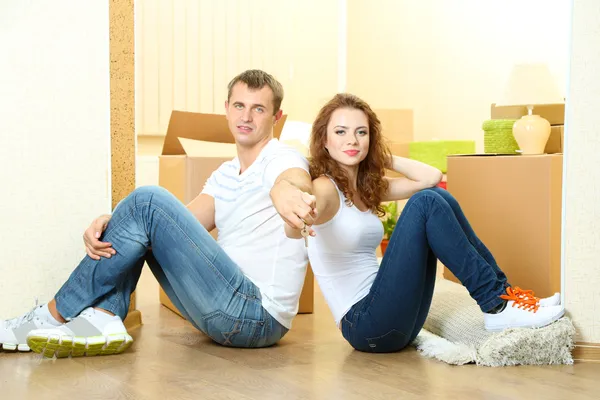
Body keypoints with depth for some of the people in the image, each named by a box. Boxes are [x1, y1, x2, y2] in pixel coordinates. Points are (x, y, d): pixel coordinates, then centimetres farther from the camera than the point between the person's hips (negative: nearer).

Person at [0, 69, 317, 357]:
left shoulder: (282, 159, -6)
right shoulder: (225, 174, 19)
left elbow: (297, 181, -32)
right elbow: (181, 224, 5)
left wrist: (285, 190, -59)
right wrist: (110, 227, -14)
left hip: (258, 316, -8)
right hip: (230, 309, 8)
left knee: (148, 202, -17)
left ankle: (56, 315, -8)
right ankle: (102, 319, -10)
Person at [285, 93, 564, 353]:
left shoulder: (368, 187, 15)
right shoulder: (325, 187, -9)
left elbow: (431, 177, 11)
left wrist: (383, 158, 10)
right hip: (365, 326, -8)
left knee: (437, 195, 0)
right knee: (426, 203, -19)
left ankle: (502, 291, -1)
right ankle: (497, 306, -16)